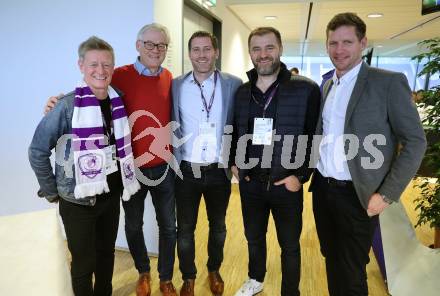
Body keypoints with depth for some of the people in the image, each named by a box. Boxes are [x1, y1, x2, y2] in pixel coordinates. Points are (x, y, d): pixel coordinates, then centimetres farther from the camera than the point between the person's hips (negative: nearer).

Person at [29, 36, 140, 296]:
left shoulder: (118, 102, 0)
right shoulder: (68, 105, -15)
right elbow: (37, 151, -10)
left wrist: (121, 180, 4)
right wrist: (52, 191, -5)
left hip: (111, 194, 5)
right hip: (78, 199, -4)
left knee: (107, 253, 20)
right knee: (84, 261, 11)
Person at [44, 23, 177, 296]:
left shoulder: (169, 78, 2)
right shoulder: (120, 76, -10)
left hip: (164, 168, 3)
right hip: (131, 168, -2)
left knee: (168, 226, 14)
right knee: (133, 225, 17)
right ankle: (143, 272, 44)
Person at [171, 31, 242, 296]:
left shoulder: (233, 84, -4)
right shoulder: (176, 85, -1)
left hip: (219, 170, 0)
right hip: (186, 170, 0)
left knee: (218, 226, 19)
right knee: (185, 228, 13)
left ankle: (214, 270, 44)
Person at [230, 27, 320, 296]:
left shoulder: (306, 89, -10)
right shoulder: (241, 92, 4)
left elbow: (317, 137, -8)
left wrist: (300, 175, -13)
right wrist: (234, 163, 6)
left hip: (286, 184, -4)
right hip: (249, 182, 4)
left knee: (290, 245, 14)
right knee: (254, 237, 22)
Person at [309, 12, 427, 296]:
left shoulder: (389, 82, -10)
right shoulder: (328, 85, 10)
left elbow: (415, 141, -11)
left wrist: (387, 195, -15)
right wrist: (310, 172, 7)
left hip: (356, 194, -5)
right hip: (322, 188, 6)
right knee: (332, 262, 20)